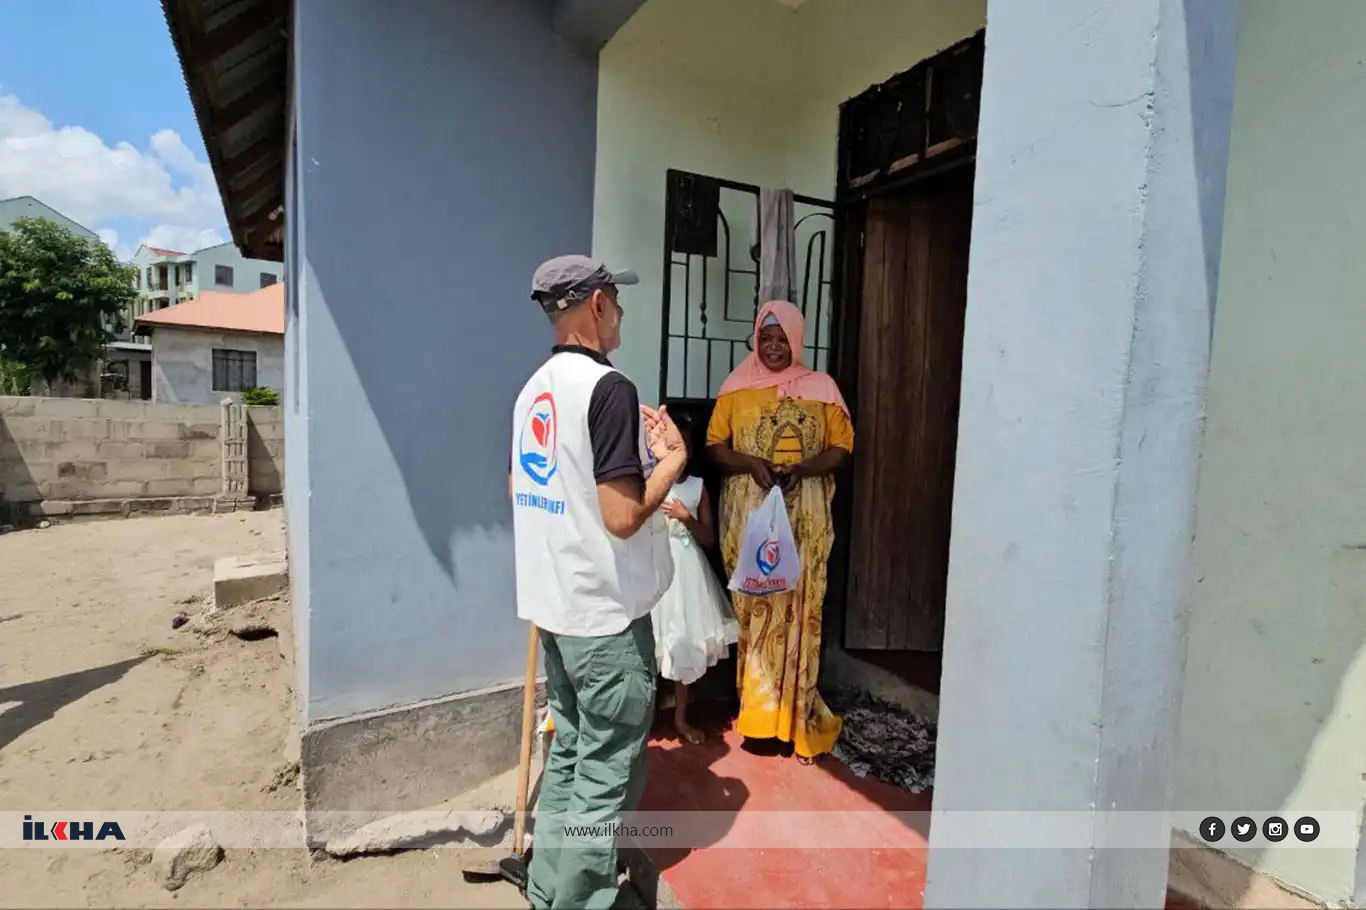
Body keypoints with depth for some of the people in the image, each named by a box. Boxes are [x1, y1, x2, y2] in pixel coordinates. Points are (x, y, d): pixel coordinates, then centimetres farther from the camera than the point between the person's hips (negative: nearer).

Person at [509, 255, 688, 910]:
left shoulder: (533, 389, 7)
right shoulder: (608, 388, -19)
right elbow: (623, 517, -24)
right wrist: (673, 458, -9)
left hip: (553, 606, 9)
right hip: (606, 615, -9)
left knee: (567, 754, 23)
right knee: (606, 777, 7)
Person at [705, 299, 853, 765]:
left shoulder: (822, 388, 6)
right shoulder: (736, 387, 6)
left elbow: (842, 447, 4)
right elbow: (714, 446, 4)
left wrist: (801, 468, -14)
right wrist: (751, 463, -15)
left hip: (804, 518, 0)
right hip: (749, 516, 0)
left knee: (798, 610, 2)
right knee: (752, 608, 4)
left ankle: (797, 716, 16)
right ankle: (758, 711, 19)